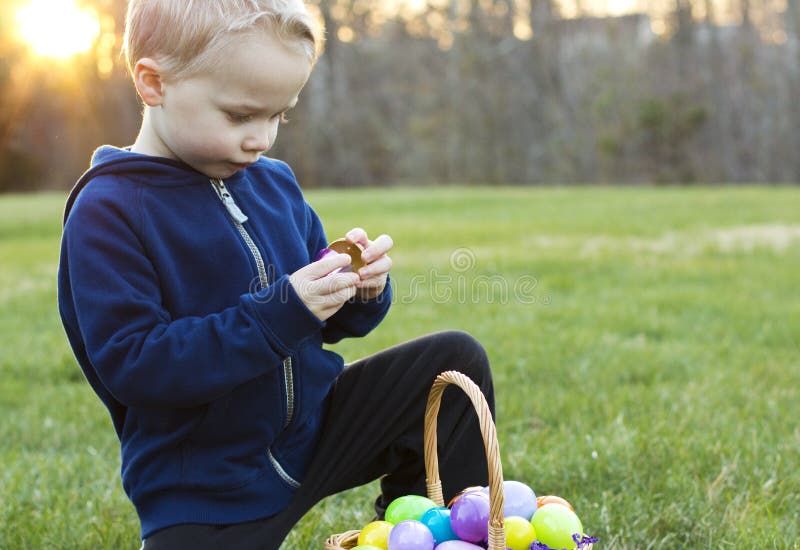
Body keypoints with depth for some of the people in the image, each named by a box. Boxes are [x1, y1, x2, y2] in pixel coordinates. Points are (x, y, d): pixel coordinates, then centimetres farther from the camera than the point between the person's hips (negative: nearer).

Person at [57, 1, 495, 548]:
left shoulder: (275, 183, 5)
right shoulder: (107, 212, -16)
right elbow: (132, 365, -25)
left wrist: (361, 290, -11)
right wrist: (281, 313, -30)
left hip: (315, 429, 6)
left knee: (457, 358, -1)